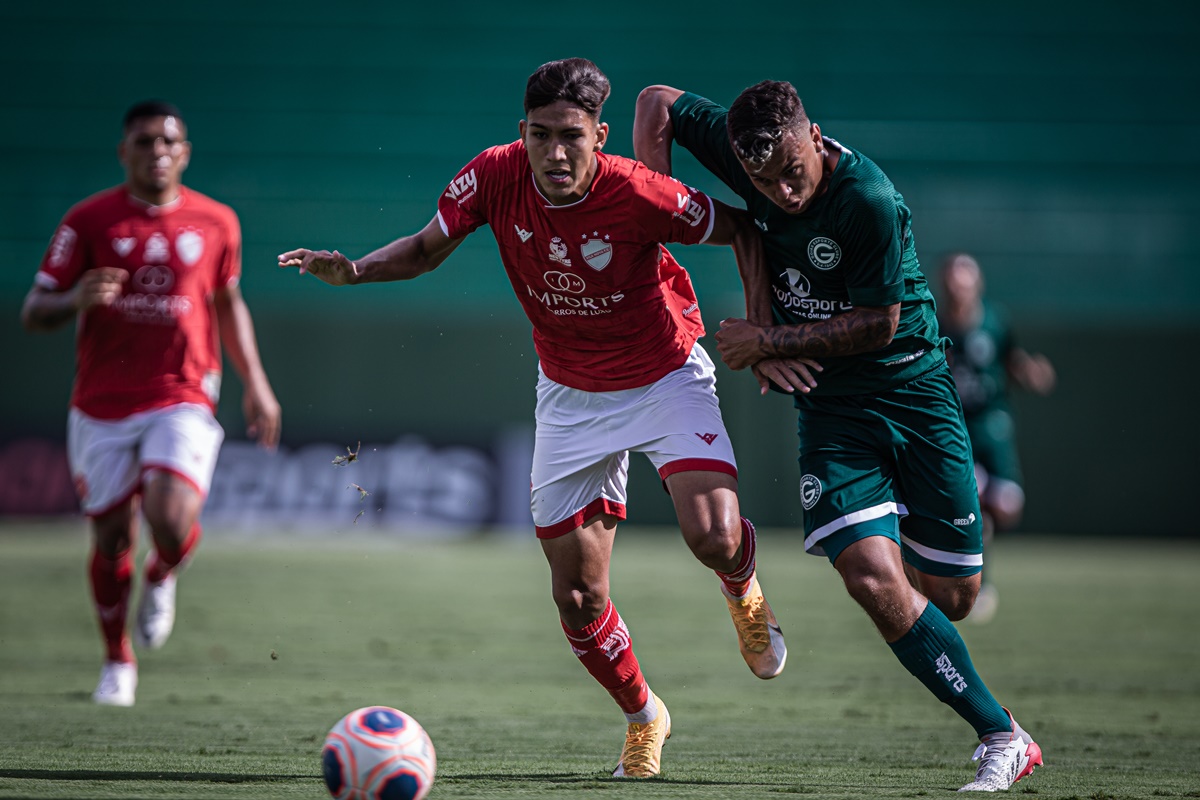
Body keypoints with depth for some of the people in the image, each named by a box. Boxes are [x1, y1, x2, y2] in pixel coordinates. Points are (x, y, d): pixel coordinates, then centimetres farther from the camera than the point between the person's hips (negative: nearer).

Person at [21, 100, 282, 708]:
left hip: (182, 401, 0)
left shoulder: (216, 222, 4)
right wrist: (76, 299, -25)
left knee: (172, 524, -22)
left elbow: (228, 303, 18)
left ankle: (161, 578, 16)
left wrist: (254, 381, 10)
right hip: (102, 407, 0)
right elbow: (33, 312, -3)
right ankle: (118, 662, 29)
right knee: (112, 540, 5)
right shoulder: (89, 221, -3)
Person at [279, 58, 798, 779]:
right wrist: (353, 270, -17)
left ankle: (744, 590, 13)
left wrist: (764, 326, -19)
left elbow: (741, 231, -11)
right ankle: (643, 717, 29)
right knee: (578, 598, 0)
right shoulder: (496, 177, -19)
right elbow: (429, 246, -1)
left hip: (665, 376, -3)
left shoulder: (637, 193, -27)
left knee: (713, 536, -26)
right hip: (570, 395, 3)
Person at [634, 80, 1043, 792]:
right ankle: (1003, 737, -9)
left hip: (912, 384, -3)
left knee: (952, 597, 2)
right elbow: (657, 102, 5)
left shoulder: (869, 200, -24)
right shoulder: (745, 150, -10)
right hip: (830, 406, 3)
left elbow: (878, 325, -16)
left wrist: (770, 341, -13)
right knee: (874, 577, -18)